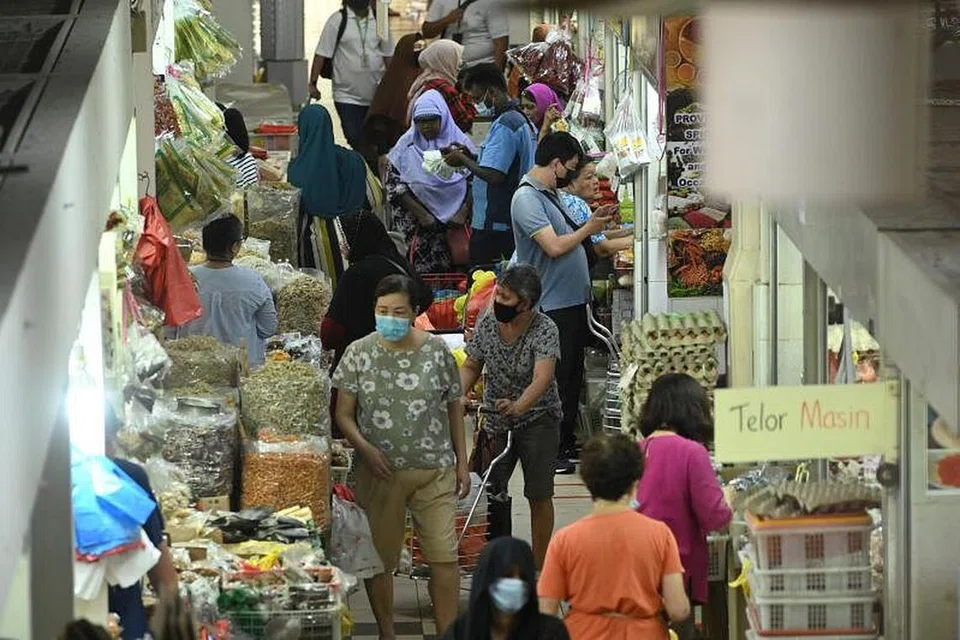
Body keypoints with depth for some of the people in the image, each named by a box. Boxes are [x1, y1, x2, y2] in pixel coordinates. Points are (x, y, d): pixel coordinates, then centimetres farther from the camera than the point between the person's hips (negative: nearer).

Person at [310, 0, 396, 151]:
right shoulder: (338, 20, -5)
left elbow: (388, 55, 13)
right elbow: (321, 55, -6)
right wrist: (313, 84, -12)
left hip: (376, 96, 4)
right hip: (347, 97, -4)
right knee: (355, 140, -9)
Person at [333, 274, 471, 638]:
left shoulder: (436, 351, 0)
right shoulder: (359, 354, -2)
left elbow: (454, 407, 9)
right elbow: (344, 414, 0)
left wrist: (462, 463, 9)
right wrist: (365, 449, -17)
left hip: (434, 471, 0)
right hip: (379, 472, 0)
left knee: (444, 556, -4)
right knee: (379, 559, 7)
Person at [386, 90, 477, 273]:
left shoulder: (459, 142, 4)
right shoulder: (407, 146, 3)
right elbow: (394, 185, -1)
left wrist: (463, 213, -10)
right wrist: (421, 214, -9)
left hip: (454, 223, 0)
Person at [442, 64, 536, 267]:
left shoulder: (504, 125, -16)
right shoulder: (521, 120, 16)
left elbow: (494, 175, -24)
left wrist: (463, 160, -8)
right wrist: (471, 157, 14)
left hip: (495, 226, -10)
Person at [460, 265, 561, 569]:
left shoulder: (544, 330, -21)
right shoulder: (487, 323, -6)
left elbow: (542, 378, -33)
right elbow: (471, 367, 6)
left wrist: (518, 406, -51)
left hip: (537, 421, -4)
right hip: (496, 421, 4)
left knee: (539, 496, 1)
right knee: (488, 492, 1)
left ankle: (539, 565, 13)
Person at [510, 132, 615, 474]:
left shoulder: (550, 194, 15)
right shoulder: (527, 199, -16)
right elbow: (554, 246, -23)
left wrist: (593, 222, 9)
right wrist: (588, 229, -10)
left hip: (572, 301, 10)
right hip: (553, 305, -10)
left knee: (573, 377, 16)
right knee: (555, 381, -6)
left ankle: (567, 443, 25)